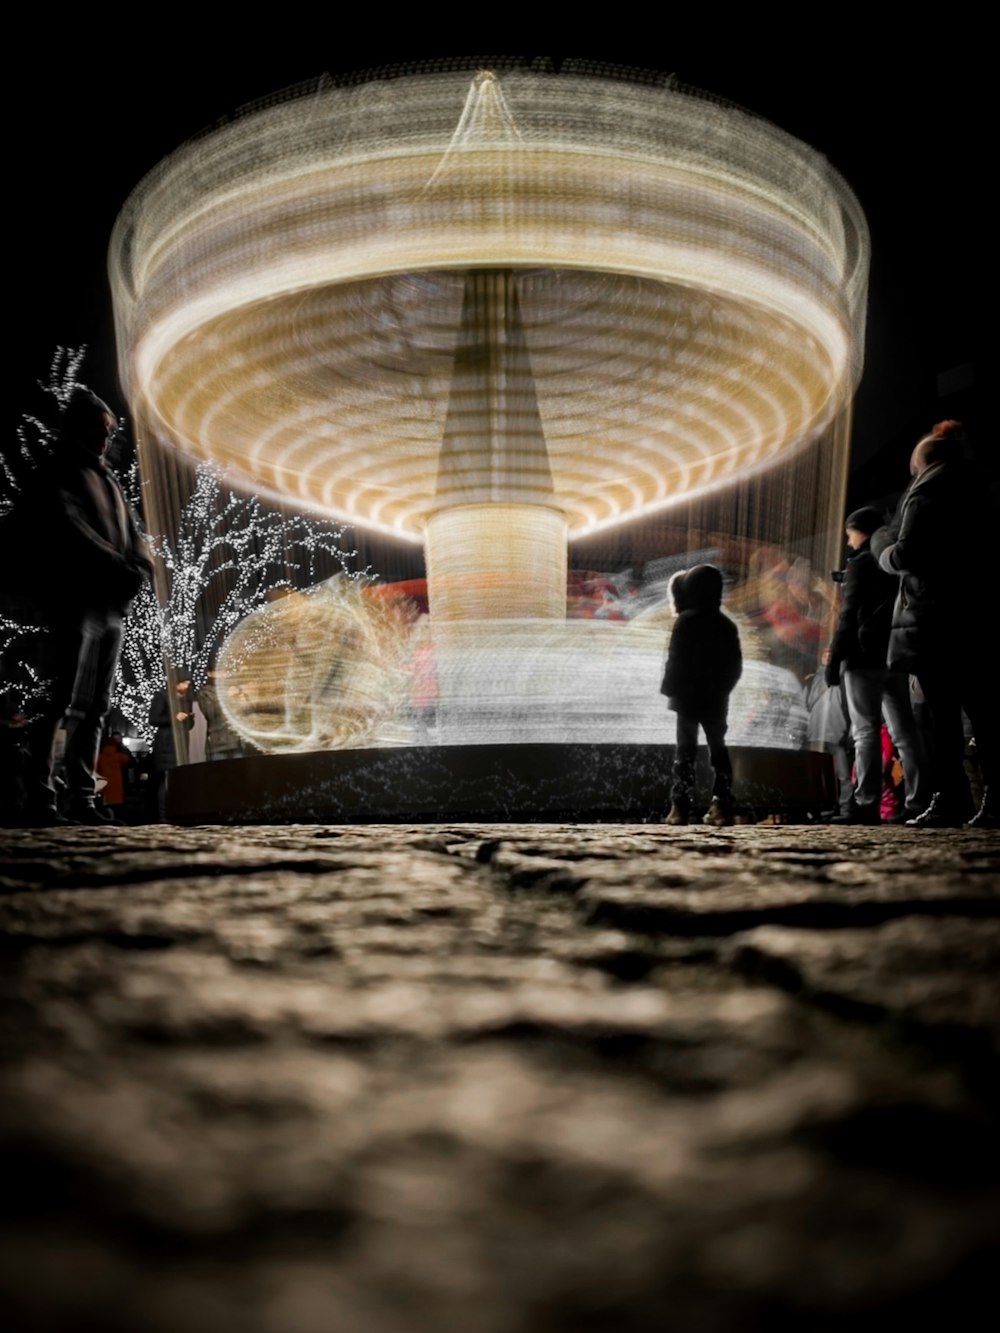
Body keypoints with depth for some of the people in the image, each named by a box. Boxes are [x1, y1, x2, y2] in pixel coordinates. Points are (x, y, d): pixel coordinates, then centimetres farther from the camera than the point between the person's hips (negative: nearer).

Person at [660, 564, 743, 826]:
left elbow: (675, 661, -13)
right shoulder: (726, 624, 8)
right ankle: (721, 806, 4)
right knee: (718, 749, 9)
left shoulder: (686, 621, -9)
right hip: (716, 699, 5)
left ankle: (680, 807, -4)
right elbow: (736, 666, 9)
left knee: (685, 750, -1)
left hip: (689, 697, -4)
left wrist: (669, 689, -3)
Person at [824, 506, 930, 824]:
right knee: (904, 731, 6)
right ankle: (919, 803, 3)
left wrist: (834, 658, -11)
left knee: (866, 731, -10)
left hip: (865, 656, -7)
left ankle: (867, 805, -14)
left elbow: (850, 615, -12)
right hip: (896, 655, 7)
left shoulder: (860, 563, -4)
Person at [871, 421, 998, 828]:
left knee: (942, 712, -7)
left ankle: (950, 800, -7)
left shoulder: (925, 493, -4)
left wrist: (881, 545, 7)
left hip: (933, 619, -7)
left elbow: (905, 555, -13)